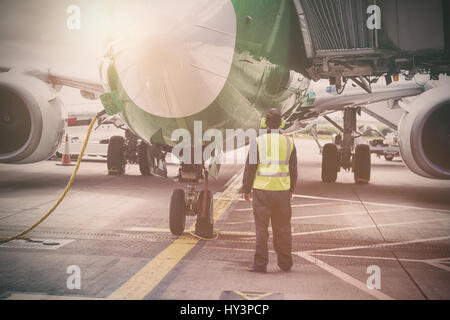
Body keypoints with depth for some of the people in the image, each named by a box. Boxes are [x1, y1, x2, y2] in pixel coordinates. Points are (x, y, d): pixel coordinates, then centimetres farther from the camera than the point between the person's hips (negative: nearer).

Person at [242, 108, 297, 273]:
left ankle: (260, 264, 5)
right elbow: (293, 168, 10)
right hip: (282, 191, 3)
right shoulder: (289, 142, 4)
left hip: (262, 190, -3)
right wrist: (291, 189, 21)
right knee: (282, 228, 12)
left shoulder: (258, 141, -6)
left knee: (261, 228, 3)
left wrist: (246, 189, 5)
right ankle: (285, 263, 20)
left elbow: (250, 167, -4)